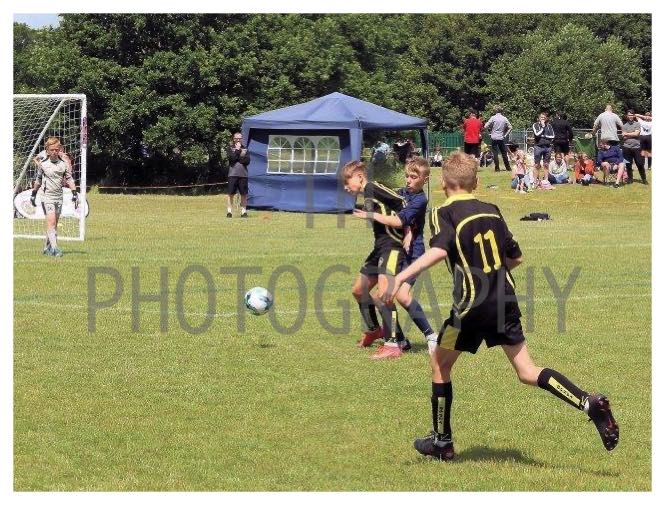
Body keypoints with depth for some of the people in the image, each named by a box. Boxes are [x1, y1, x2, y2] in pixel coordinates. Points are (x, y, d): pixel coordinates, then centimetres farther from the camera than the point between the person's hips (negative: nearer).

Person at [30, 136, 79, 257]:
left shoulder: (64, 163, 0)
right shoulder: (42, 163, -2)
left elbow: (69, 178, 5)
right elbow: (38, 179, 12)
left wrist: (74, 193, -4)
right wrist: (34, 194, 18)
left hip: (59, 196, 3)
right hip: (47, 196, -3)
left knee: (54, 224, 8)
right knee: (51, 222, -15)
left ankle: (47, 247, 19)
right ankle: (54, 248, -22)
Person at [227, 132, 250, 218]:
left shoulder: (245, 149, 11)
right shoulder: (230, 148, 7)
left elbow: (247, 161, -1)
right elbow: (232, 158, -10)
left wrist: (237, 157, -8)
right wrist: (238, 150, -7)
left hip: (243, 174, 1)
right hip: (233, 174, -1)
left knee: (243, 194, 2)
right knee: (231, 194, -1)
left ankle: (243, 211, 7)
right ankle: (229, 211, 3)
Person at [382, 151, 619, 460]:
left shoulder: (443, 214, -6)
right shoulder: (492, 211, 12)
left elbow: (439, 250, -25)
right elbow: (515, 257, 16)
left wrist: (402, 276, -28)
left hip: (472, 306, -5)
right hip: (505, 302, 5)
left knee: (440, 365, 14)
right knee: (527, 372, 8)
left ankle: (442, 442, 19)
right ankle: (591, 404, -10)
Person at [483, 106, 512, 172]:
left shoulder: (493, 118, -6)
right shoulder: (504, 119, 3)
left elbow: (486, 126, -8)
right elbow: (510, 127, 3)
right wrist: (506, 135, 8)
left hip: (494, 138, -3)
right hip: (501, 138, 3)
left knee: (495, 153, 1)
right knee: (504, 153, 12)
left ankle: (497, 168, -3)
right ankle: (508, 167, 15)